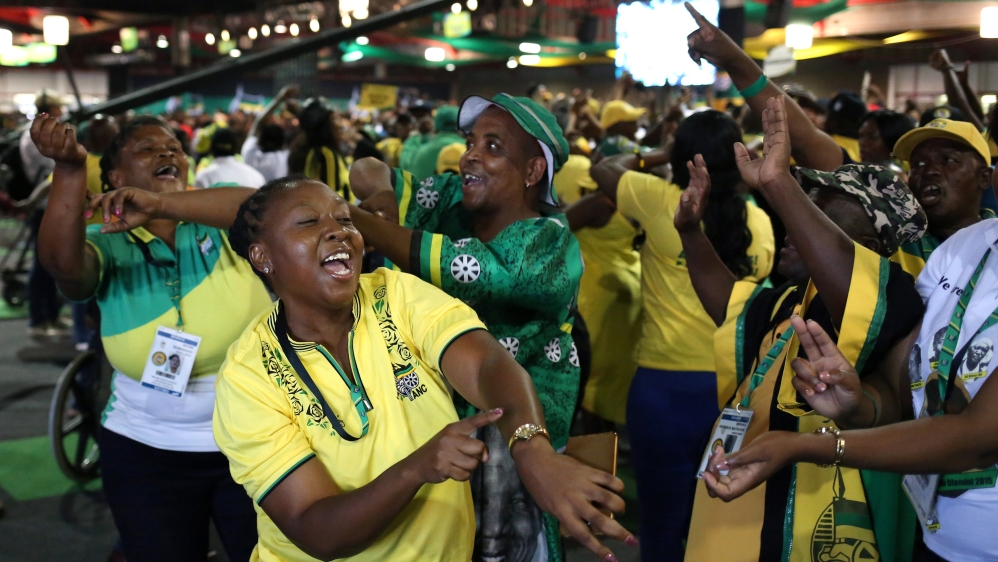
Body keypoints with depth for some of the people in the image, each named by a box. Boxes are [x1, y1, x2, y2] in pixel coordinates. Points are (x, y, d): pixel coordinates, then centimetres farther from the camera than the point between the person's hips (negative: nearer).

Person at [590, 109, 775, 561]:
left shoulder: (662, 201, -9)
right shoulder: (759, 221, 0)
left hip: (667, 384, -3)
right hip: (735, 385, 3)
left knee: (664, 525, 11)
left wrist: (652, 157, 22)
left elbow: (603, 169, 9)